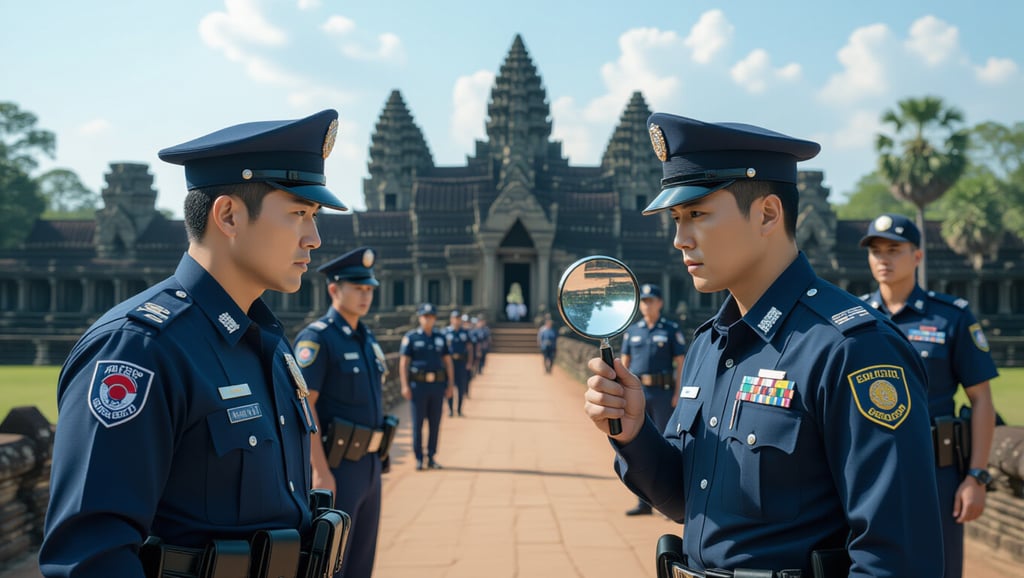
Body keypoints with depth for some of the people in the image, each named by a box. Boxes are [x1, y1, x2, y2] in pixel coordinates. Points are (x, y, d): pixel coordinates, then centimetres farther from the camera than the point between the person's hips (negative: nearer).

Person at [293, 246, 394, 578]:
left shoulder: (367, 338, 12)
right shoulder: (316, 338, -13)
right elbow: (303, 405, -19)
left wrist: (375, 459, 18)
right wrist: (321, 471, -22)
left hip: (369, 462, 8)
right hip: (336, 464, -8)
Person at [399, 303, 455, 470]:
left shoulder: (440, 337, 11)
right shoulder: (410, 337, -1)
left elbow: (448, 362, 12)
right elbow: (403, 363, -4)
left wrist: (451, 384, 5)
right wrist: (405, 386, -12)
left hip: (437, 385, 3)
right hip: (418, 385, -3)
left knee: (435, 423, 6)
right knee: (418, 423, 0)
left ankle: (431, 458, 14)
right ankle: (419, 459, 8)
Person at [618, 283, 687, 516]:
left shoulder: (671, 329, 1)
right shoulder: (632, 331, 12)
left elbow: (681, 363, -3)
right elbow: (624, 363, 13)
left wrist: (678, 393, -11)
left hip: (663, 392, -4)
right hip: (637, 393, 4)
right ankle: (644, 501, 15)